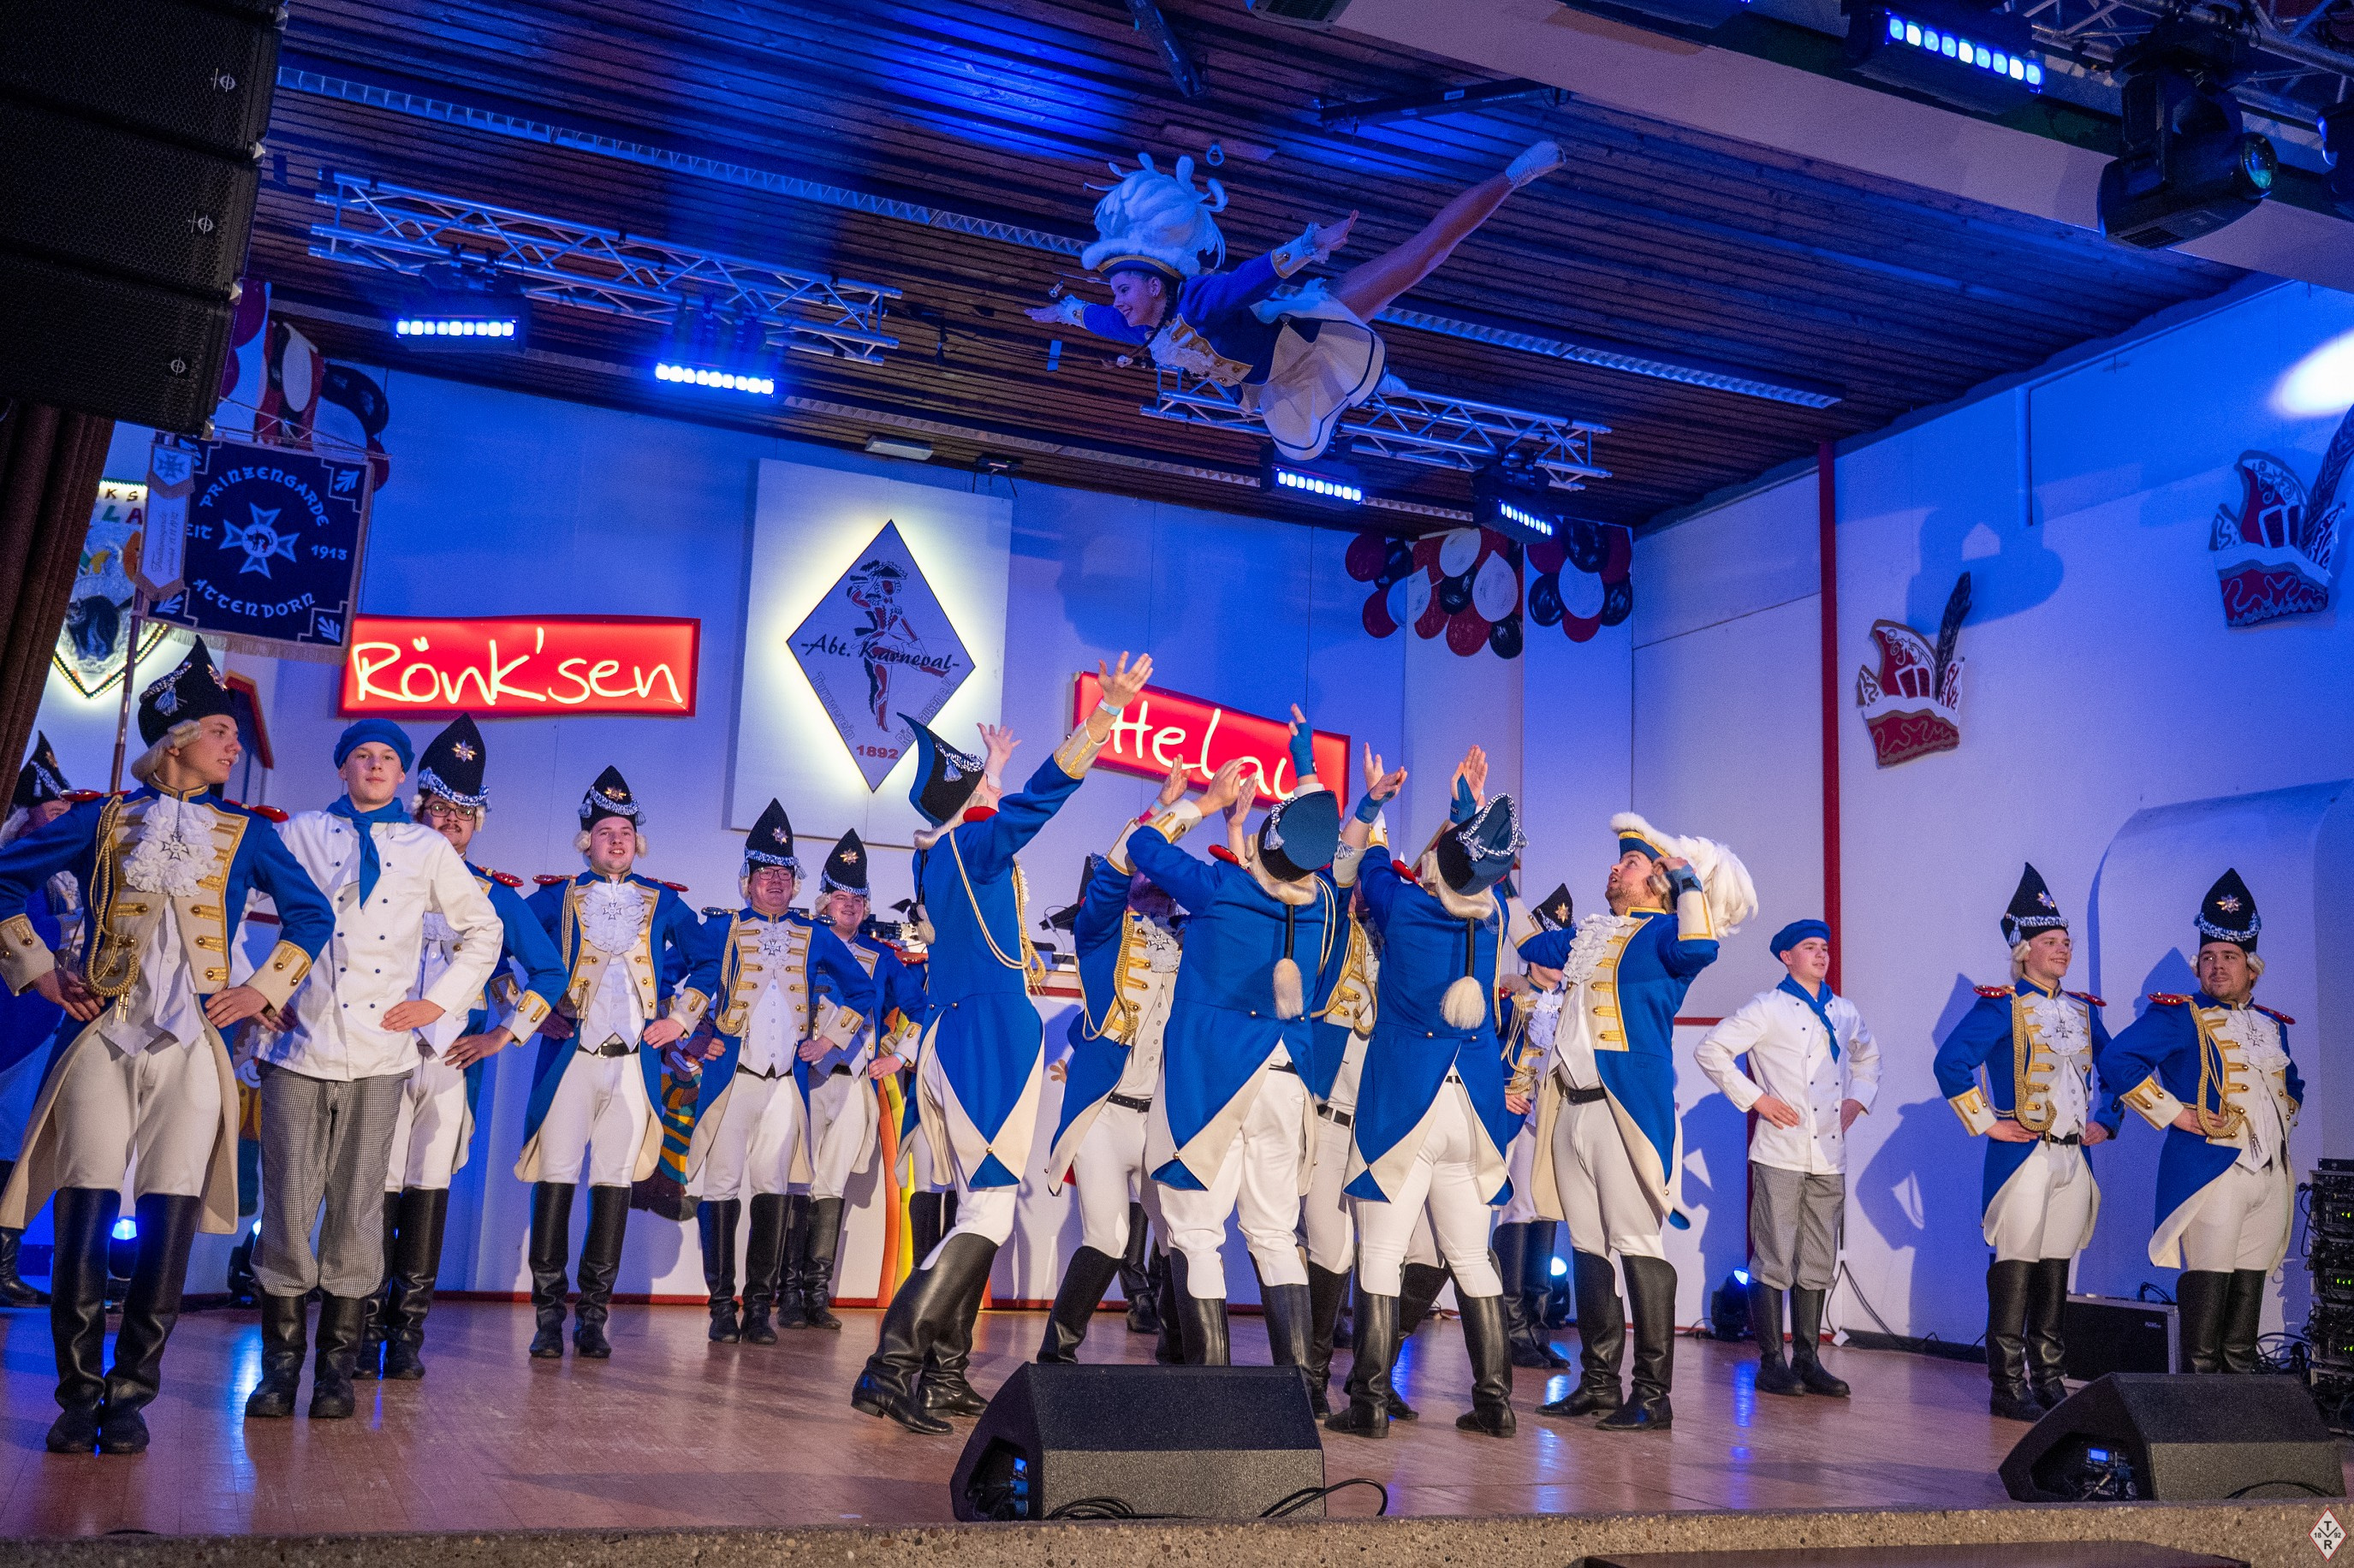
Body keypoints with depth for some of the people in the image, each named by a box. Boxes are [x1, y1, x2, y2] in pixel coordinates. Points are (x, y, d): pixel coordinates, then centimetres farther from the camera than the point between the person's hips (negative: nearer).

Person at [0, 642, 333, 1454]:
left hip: (191, 1050, 1)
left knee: (168, 1231, -2)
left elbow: (311, 914, 17)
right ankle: (79, 1395, 10)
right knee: (82, 1226, -4)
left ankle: (130, 1396, 11)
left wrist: (264, 990, 8)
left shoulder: (246, 833, 12)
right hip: (100, 1038, -1)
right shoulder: (104, 818, 9)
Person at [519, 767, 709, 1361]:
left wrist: (681, 1018, 8)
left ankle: (594, 1317, 9)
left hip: (634, 1061, 2)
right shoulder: (558, 897, 7)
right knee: (556, 1178, -4)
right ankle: (548, 1317, 3)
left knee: (615, 1182, 2)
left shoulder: (662, 902, 11)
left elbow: (707, 958, 16)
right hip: (570, 1056, -1)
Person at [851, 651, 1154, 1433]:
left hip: (946, 1041, 9)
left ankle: (944, 1374, 12)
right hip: (992, 1042, -9)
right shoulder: (976, 847, -10)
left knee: (979, 1212, 14)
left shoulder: (934, 853, 12)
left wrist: (987, 775, 51)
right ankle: (892, 1367, -16)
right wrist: (1105, 715, -26)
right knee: (988, 1216, -8)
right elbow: (1041, 796, -23)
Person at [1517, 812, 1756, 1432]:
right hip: (1572, 1104, 8)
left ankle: (1653, 1394, -4)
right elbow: (1526, 939, 37)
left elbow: (1700, 948, -22)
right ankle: (1599, 1382, 18)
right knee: (1586, 1244, 10)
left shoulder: (1663, 932, 1)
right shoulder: (1585, 936, 22)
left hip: (1627, 1103, -8)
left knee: (1636, 1243, -9)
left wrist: (1688, 877, -10)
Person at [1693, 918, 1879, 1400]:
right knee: (1774, 1260, -4)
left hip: (1829, 1156, 6)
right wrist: (1755, 1099, -10)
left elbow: (1868, 1058, 33)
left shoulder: (1845, 1012, 15)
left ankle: (1807, 1361, 16)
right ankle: (1771, 1363, 2)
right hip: (1781, 1153, -6)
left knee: (1819, 1263, 8)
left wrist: (1857, 1099, 15)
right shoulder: (1768, 1008, -1)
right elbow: (1710, 1050, -6)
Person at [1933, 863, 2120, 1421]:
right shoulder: (2002, 1005, -7)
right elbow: (1951, 1063, -16)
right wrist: (1986, 1123, -14)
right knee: (2016, 1267, -4)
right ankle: (2008, 1387, 1)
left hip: (2074, 1158, 6)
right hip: (2022, 1155, -6)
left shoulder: (2083, 1010, 13)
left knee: (2056, 1269, 11)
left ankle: (2047, 1379, 19)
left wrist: (2106, 1120, 13)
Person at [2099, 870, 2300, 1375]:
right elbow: (2117, 1059, -16)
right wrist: (2172, 1112, -16)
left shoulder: (2272, 1025, 18)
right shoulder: (2179, 1016, -4)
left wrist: (2285, 1120, 16)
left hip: (2272, 1175, 7)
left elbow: (2291, 1084, 35)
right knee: (2207, 1284, -8)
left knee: (2250, 1287, 9)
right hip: (2210, 1170, -7)